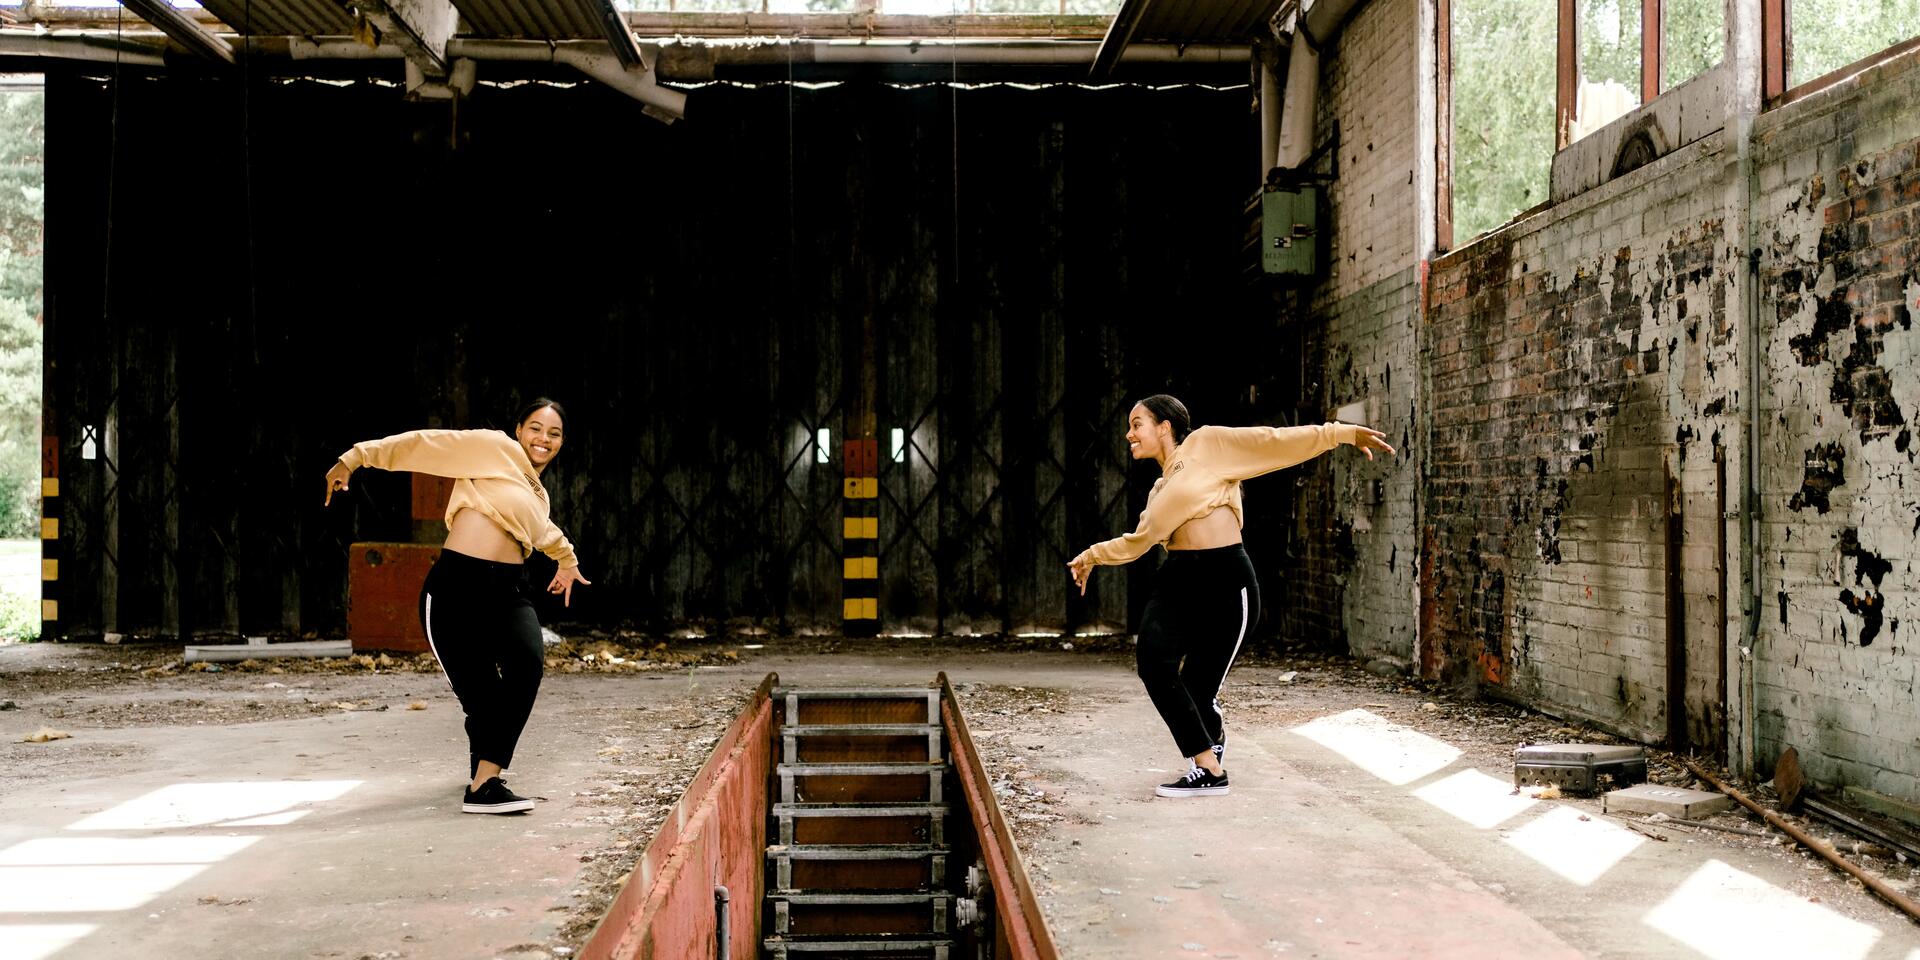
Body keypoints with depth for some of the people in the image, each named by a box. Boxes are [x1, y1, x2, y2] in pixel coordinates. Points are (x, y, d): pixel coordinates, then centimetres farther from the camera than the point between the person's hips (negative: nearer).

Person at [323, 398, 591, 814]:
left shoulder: (537, 493, 26)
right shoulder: (494, 448, 4)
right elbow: (426, 444, -2)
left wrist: (566, 559, 66)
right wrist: (357, 457, -9)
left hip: (508, 589, 6)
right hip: (457, 584, -6)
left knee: (529, 662, -19)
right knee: (478, 691, -11)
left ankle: (484, 781, -15)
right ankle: (484, 762, 13)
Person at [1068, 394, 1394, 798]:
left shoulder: (1206, 444, 3)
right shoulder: (1161, 489, 22)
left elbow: (1272, 442, -3)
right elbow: (1138, 541, 35)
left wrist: (1342, 433, -8)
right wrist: (1092, 556, 43)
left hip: (1224, 580, -6)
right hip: (1177, 578, 6)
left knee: (1198, 686, -8)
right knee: (1152, 660, -15)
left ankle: (1212, 734, 23)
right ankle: (1209, 766, -4)